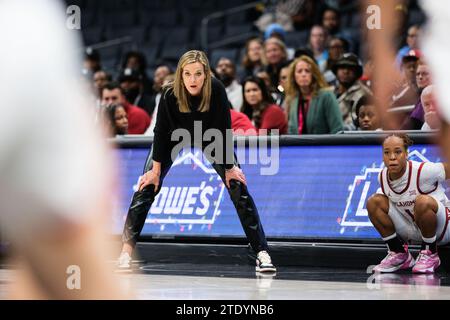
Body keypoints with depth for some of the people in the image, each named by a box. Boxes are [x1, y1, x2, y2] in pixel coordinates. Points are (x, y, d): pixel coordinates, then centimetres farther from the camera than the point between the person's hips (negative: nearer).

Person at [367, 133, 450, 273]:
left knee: (422, 201, -37)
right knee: (373, 202, -9)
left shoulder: (422, 171, -25)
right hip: (413, 230, 6)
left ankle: (430, 255, -13)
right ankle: (399, 254, 2)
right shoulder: (383, 177, -6)